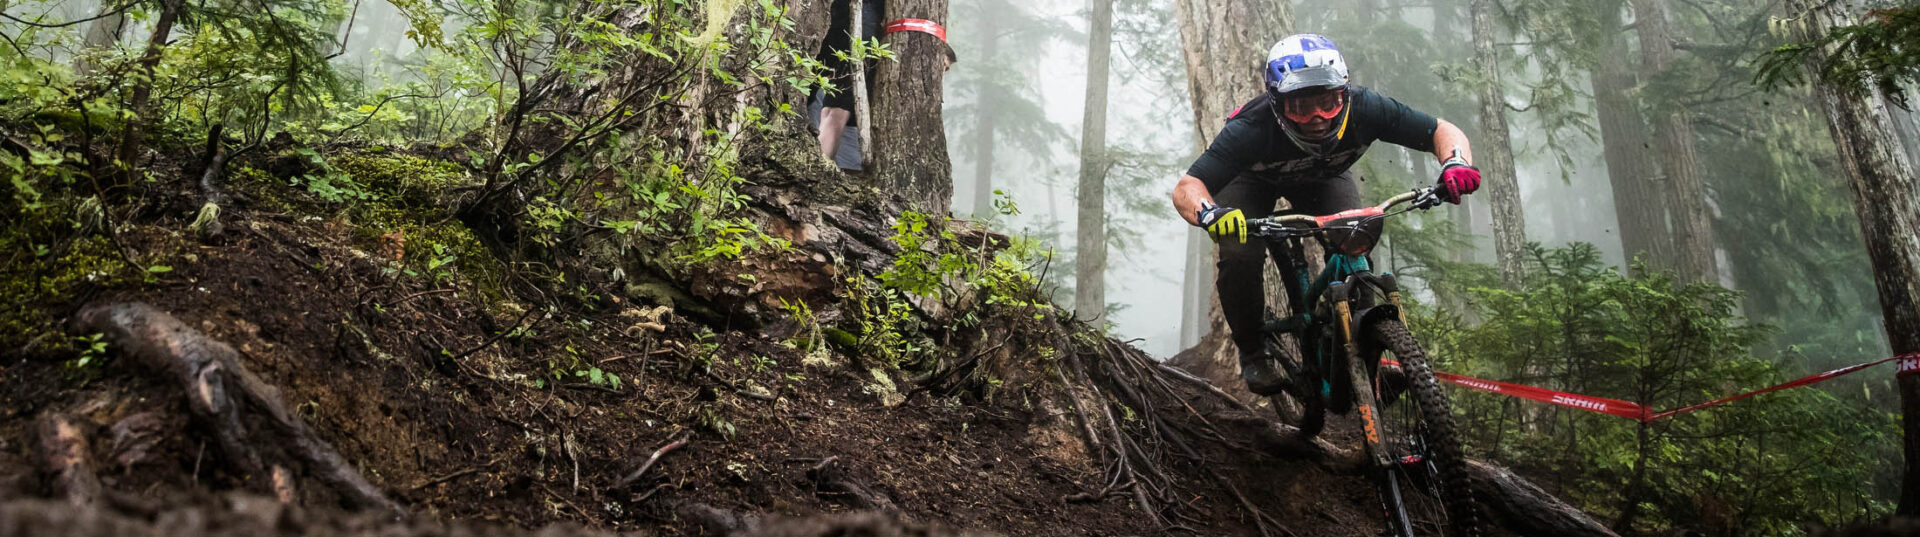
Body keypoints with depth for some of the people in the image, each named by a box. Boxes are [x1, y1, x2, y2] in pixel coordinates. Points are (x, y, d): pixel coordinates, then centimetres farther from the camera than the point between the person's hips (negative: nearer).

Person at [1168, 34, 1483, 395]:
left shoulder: (1363, 109, -35)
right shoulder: (1252, 129, -42)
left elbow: (1443, 132, -26)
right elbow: (1186, 187, -44)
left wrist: (1456, 163, -48)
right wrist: (1209, 213, -66)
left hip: (1323, 176, 2)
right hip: (1253, 180, -2)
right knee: (1239, 257, -25)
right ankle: (1253, 352, 0)